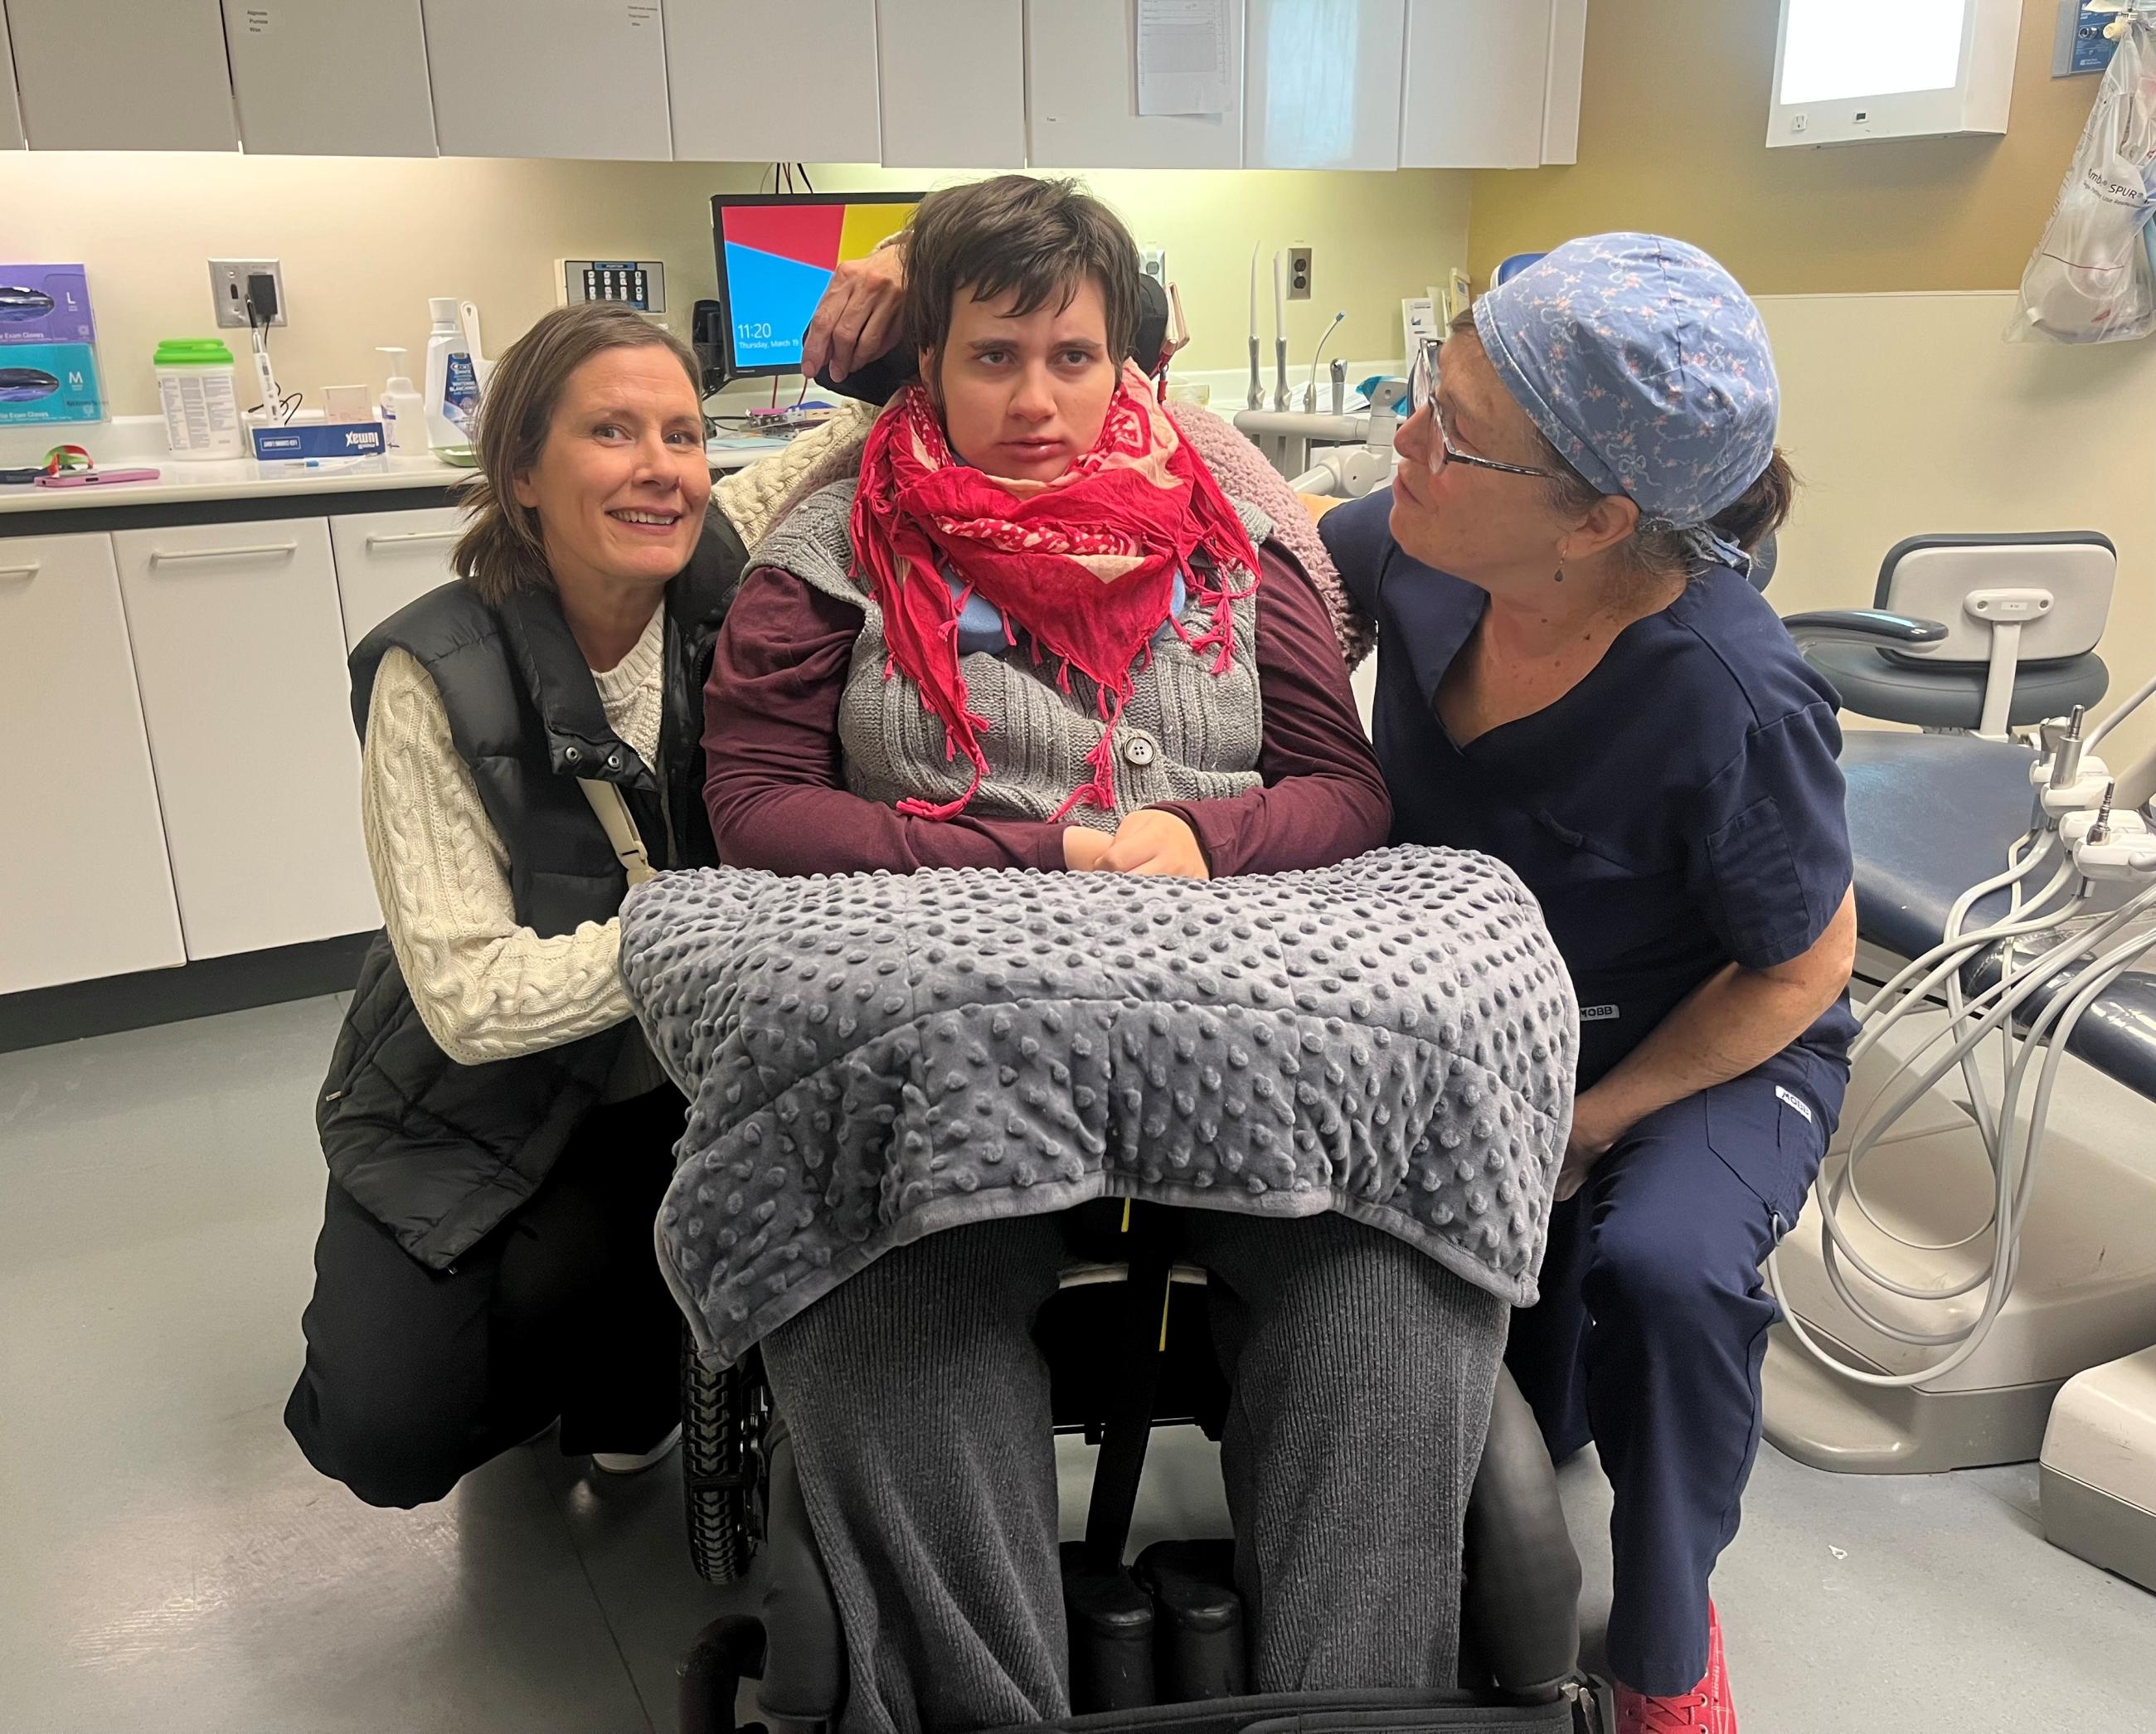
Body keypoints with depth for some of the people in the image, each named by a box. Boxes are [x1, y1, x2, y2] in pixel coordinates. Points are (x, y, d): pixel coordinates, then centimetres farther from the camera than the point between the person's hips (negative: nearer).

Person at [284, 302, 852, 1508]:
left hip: (684, 1072, 2)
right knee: (395, 1433, -14)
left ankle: (628, 1377, 12)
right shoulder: (436, 676, -21)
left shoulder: (723, 567, -13)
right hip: (481, 1100, -1)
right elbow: (470, 997, -24)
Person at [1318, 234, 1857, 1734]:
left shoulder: (1731, 704, -31)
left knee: (1659, 1269, -31)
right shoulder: (1421, 550, -18)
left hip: (1714, 1047, -4)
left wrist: (1592, 1122, -16)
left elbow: (1805, 965, -15)